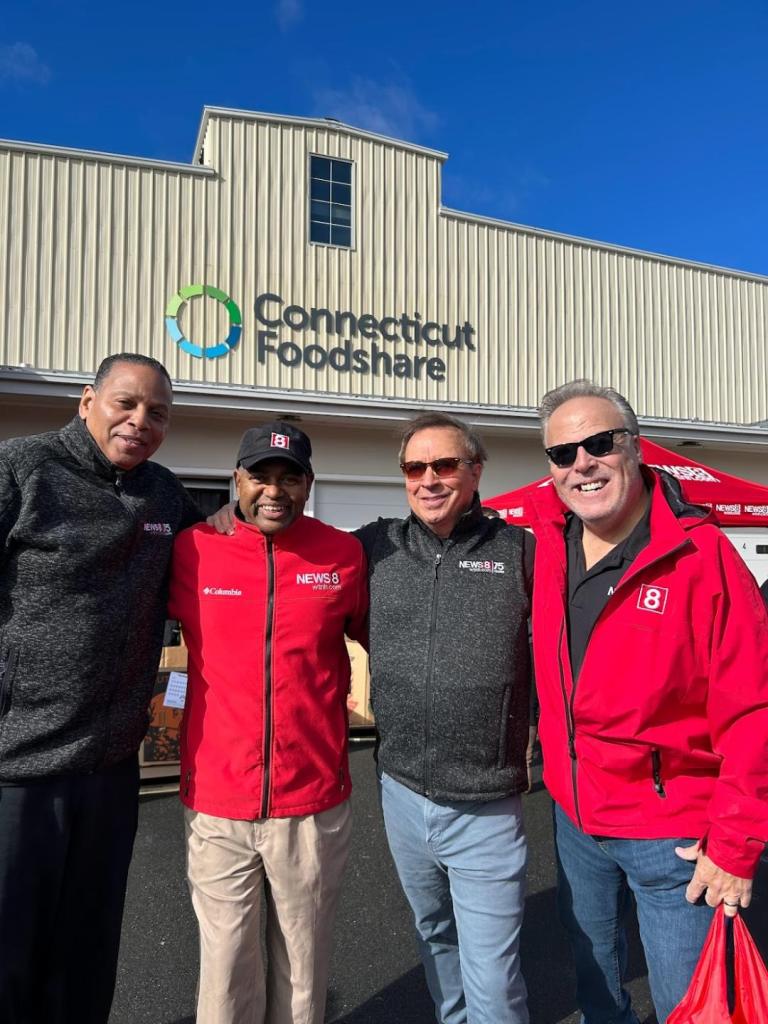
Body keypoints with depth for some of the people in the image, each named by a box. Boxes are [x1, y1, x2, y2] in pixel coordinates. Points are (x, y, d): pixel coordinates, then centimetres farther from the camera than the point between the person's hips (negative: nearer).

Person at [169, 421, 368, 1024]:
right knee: (226, 975, 14)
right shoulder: (192, 551, -4)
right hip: (216, 804, 0)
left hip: (315, 804, 1)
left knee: (303, 974, 18)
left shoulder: (345, 555, -3)